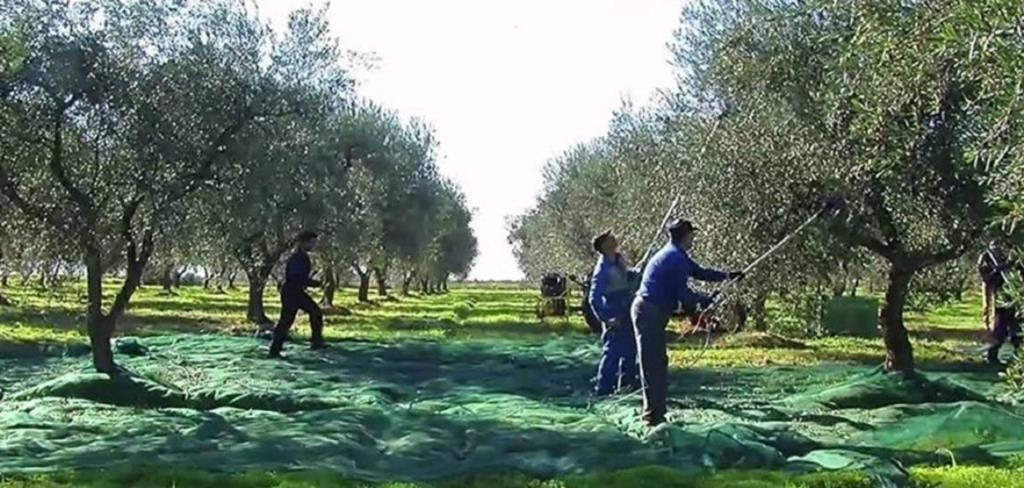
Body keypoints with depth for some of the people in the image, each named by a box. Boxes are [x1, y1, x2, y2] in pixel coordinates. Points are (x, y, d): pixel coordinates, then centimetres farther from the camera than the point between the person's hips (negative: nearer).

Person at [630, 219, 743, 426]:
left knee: (658, 363, 15)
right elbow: (683, 293, -15)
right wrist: (705, 300, 0)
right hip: (650, 313, -10)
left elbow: (700, 272, 26)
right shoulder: (677, 257, -15)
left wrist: (728, 275, 24)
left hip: (648, 311, 10)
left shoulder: (674, 255, 17)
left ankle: (656, 413, 22)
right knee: (653, 364, -8)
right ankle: (654, 416, -5)